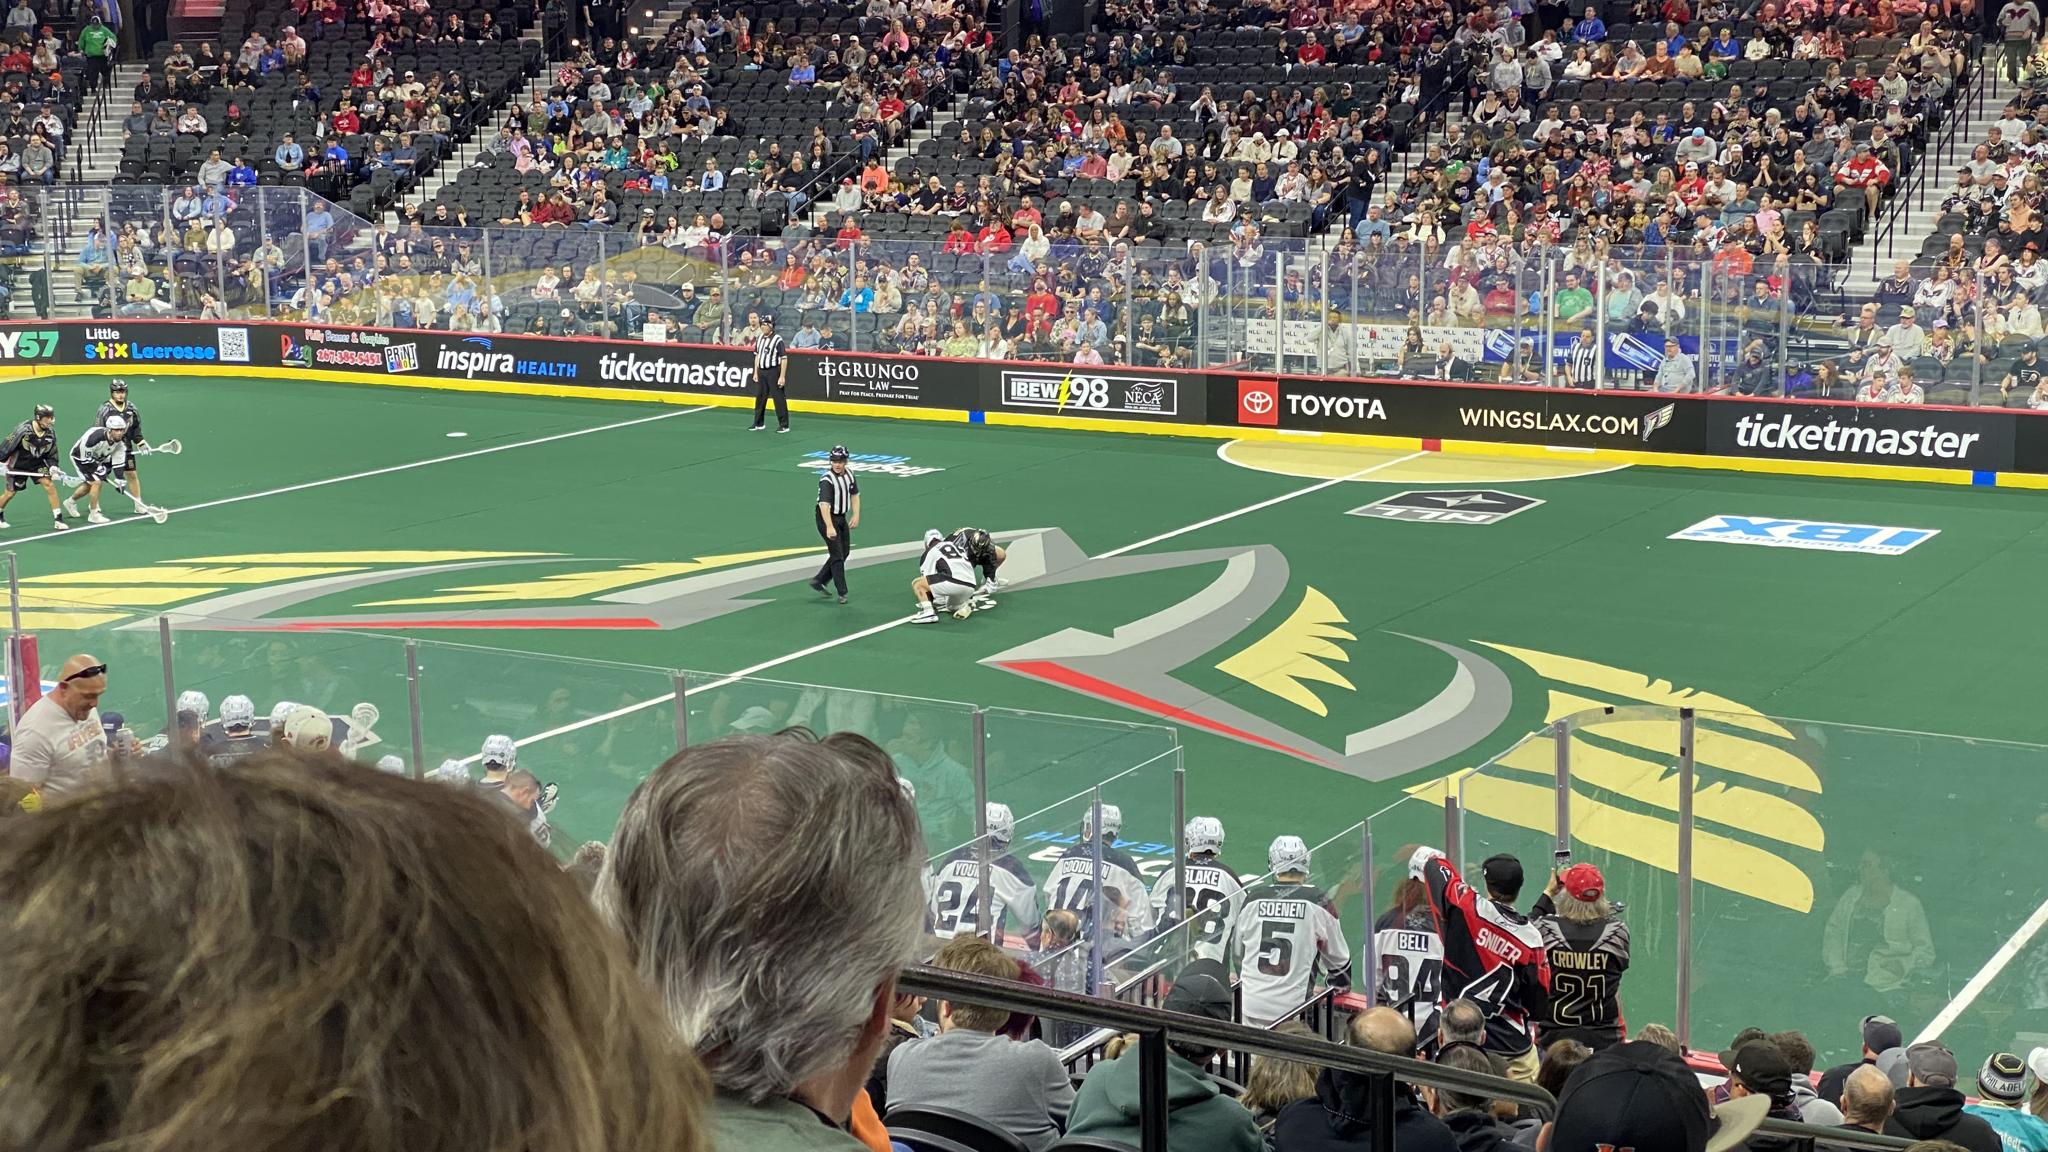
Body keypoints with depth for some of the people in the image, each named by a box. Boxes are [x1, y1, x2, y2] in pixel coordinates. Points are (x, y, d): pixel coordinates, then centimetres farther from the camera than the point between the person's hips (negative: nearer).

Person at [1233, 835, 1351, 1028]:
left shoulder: (1252, 898, 3)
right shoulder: (1317, 902, -5)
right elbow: (1338, 956, 7)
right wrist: (1342, 985, 27)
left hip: (1251, 1004, 3)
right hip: (1293, 1005, -3)